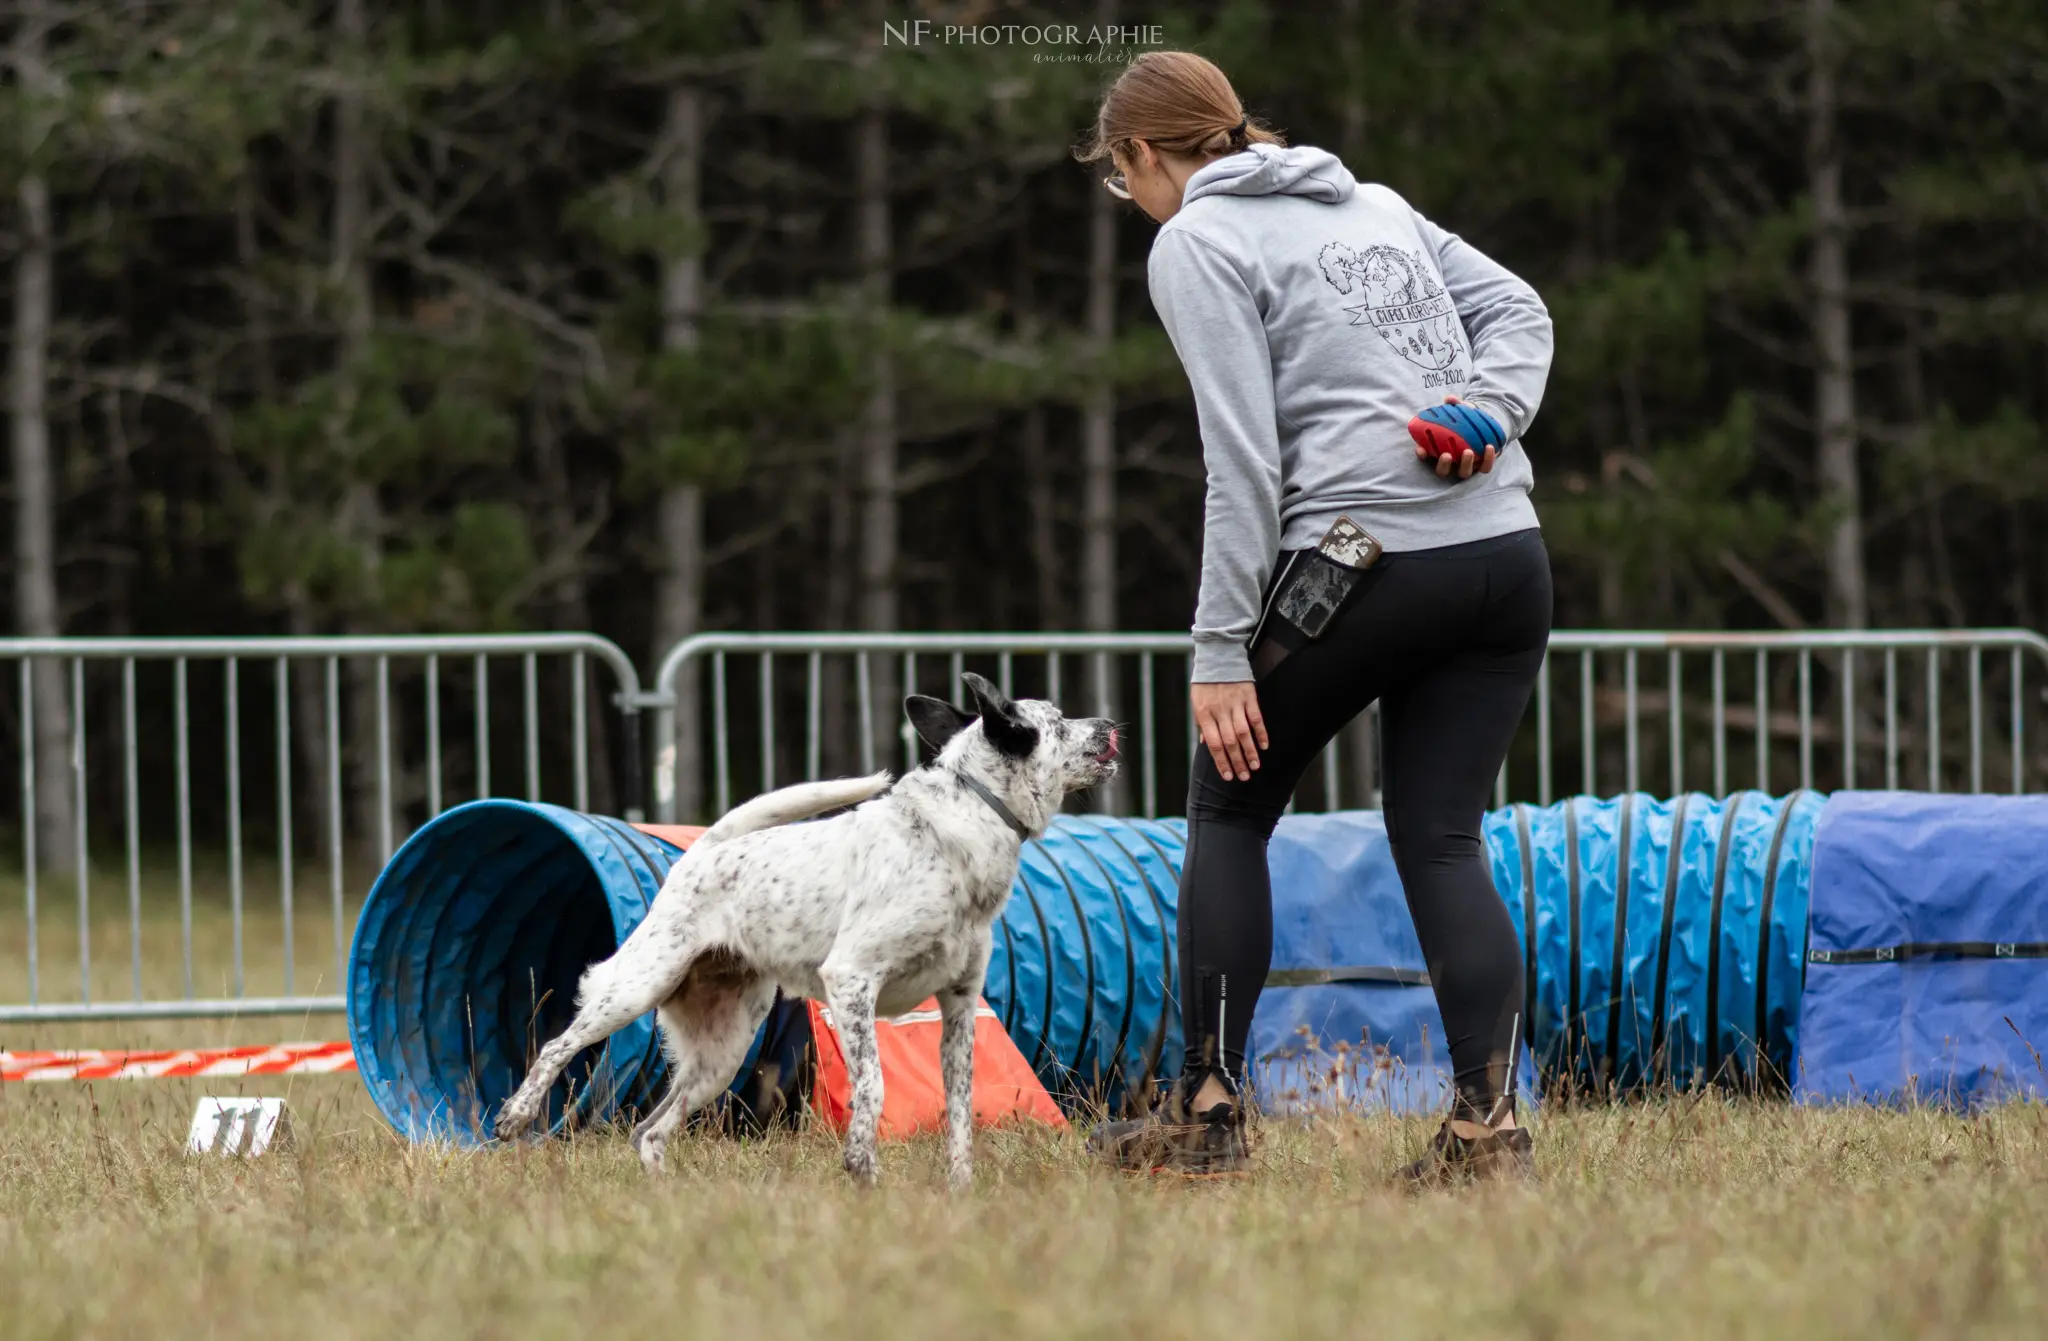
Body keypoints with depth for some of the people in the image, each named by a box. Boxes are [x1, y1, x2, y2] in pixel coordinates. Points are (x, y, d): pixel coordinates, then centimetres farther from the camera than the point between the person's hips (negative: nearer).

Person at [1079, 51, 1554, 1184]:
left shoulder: (1195, 243, -2)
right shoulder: (1372, 203, 21)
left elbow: (1244, 462, -11)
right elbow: (1516, 307, 15)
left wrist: (1223, 651, -10)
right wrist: (1486, 415, -2)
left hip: (1360, 562, -6)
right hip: (1505, 558, 6)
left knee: (1228, 810, 11)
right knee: (1440, 839, 6)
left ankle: (1207, 1113, 8)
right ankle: (1488, 1124, -9)